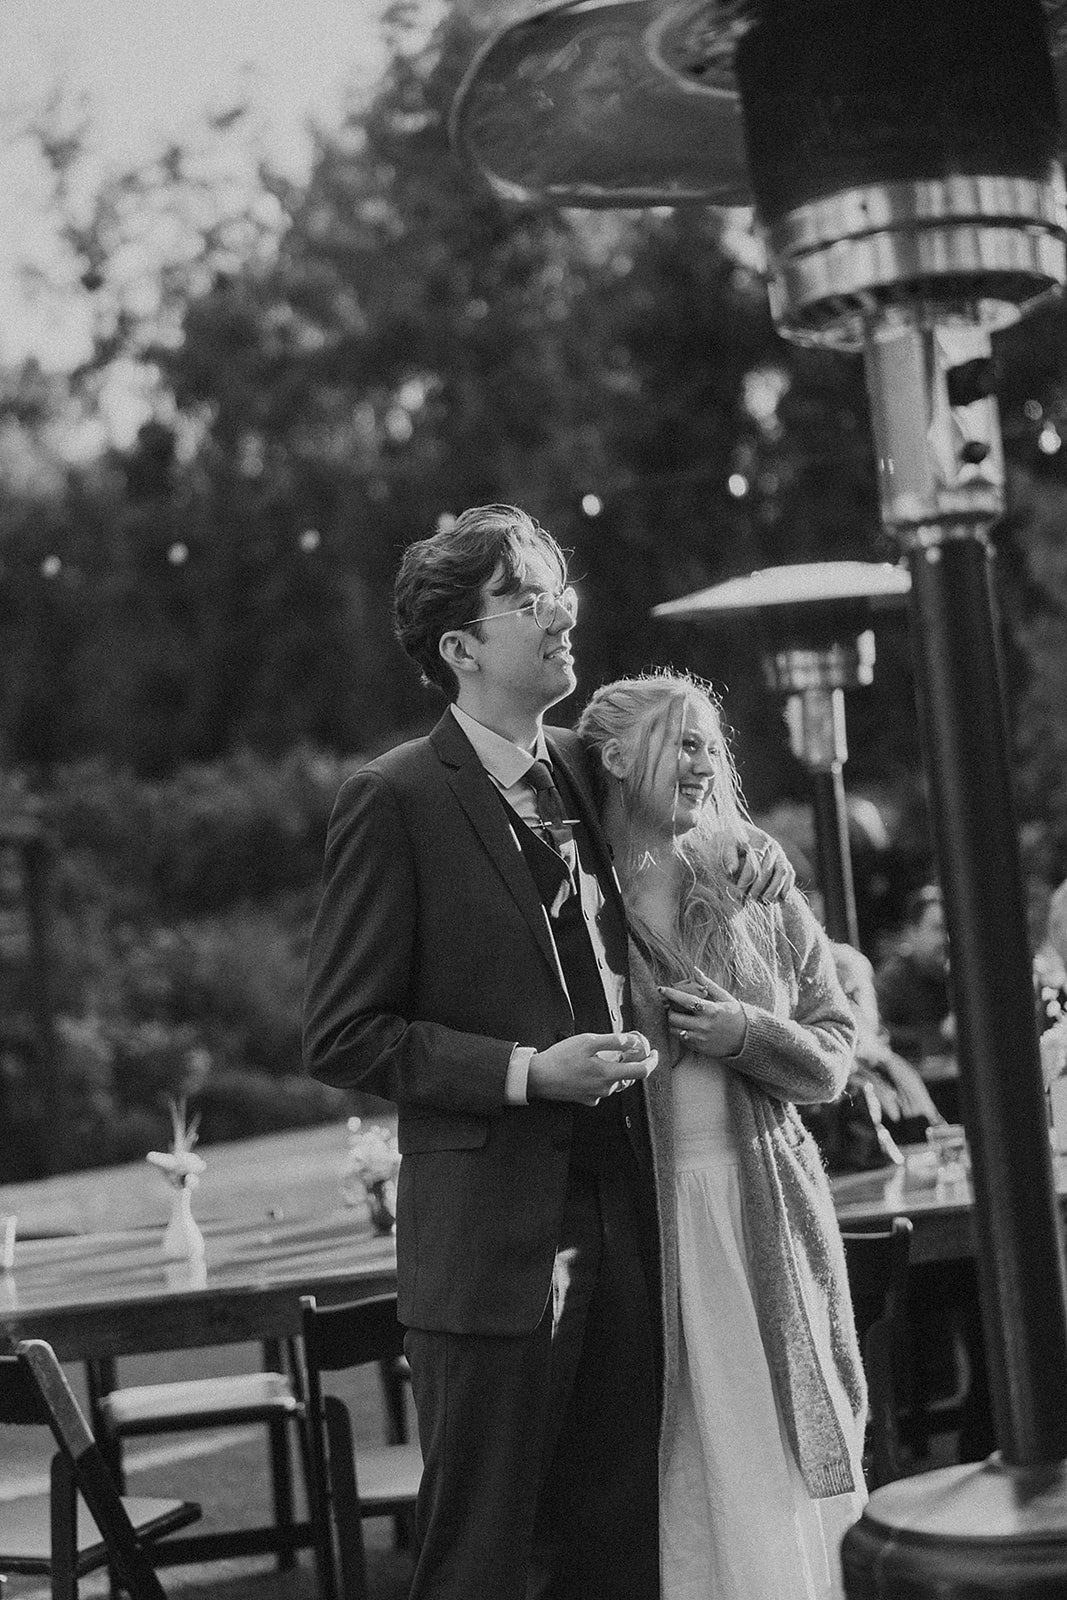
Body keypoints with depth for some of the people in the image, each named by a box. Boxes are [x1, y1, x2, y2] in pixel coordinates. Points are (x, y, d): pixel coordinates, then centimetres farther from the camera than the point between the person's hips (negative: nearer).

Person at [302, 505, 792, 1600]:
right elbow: (342, 1038, -9)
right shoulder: (396, 801, -8)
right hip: (492, 1249, -6)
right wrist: (525, 1072, -17)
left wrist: (737, 843, 11)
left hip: (622, 1220, 6)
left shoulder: (581, 770, 12)